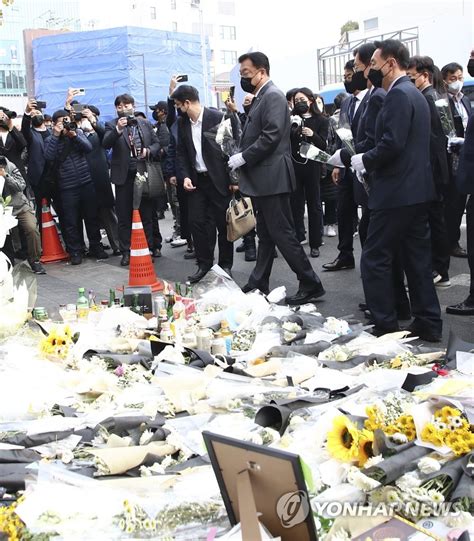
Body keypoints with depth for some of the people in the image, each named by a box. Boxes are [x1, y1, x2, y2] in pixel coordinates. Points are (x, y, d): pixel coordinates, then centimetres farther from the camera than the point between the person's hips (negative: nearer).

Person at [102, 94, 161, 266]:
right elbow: (105, 144, -14)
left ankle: (150, 248, 18)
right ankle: (125, 252, 12)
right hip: (124, 176, -1)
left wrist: (148, 151, -8)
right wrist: (117, 130, -29)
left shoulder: (146, 124, 9)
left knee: (147, 214, 8)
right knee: (124, 217, 4)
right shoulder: (112, 126, 1)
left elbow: (157, 143, 13)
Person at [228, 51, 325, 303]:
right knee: (265, 235, 15)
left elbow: (271, 136, -22)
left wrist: (243, 157, -16)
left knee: (283, 234, -7)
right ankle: (258, 284, 23)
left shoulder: (273, 96, -12)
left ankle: (310, 284, 0)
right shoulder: (260, 98, 17)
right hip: (261, 179, 10)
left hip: (272, 177, -10)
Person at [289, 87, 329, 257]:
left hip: (312, 166, -2)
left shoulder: (321, 120, 4)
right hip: (294, 166, 2)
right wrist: (291, 127, -12)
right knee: (295, 204, 3)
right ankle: (298, 237, 14)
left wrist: (313, 135, -20)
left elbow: (323, 145, -2)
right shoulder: (292, 119, 8)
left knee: (314, 205, 4)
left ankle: (315, 243, 10)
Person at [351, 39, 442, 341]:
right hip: (417, 190, 10)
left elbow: (392, 143, -24)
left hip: (397, 192, -10)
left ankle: (386, 326, 2)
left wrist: (365, 160, -8)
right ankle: (428, 324, 17)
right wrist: (369, 160, 12)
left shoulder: (398, 95, -13)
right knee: (418, 259, 11)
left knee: (375, 259, -3)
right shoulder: (415, 94, 18)